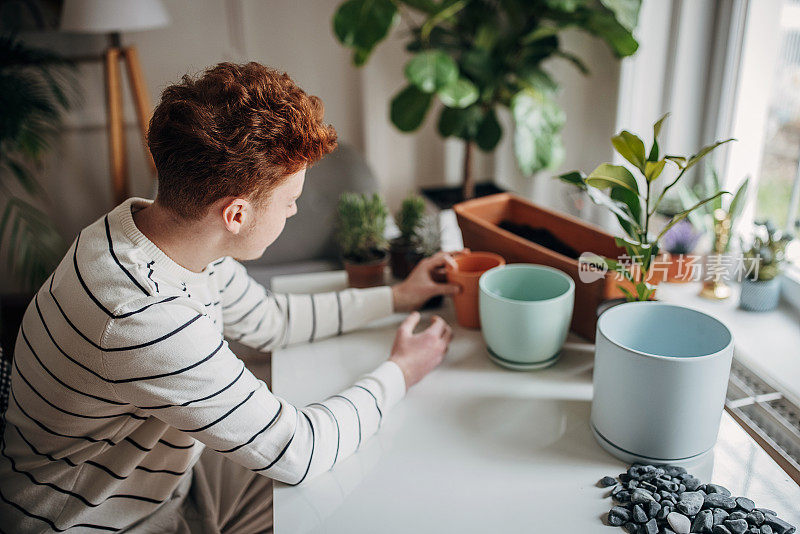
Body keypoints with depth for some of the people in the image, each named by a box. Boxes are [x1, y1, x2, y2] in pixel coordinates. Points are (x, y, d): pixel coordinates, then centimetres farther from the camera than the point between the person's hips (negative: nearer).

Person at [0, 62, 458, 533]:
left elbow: (269, 320, 7)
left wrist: (394, 298, 10)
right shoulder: (149, 320, -39)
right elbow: (297, 452, -28)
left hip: (164, 473, 7)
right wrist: (398, 373, -12)